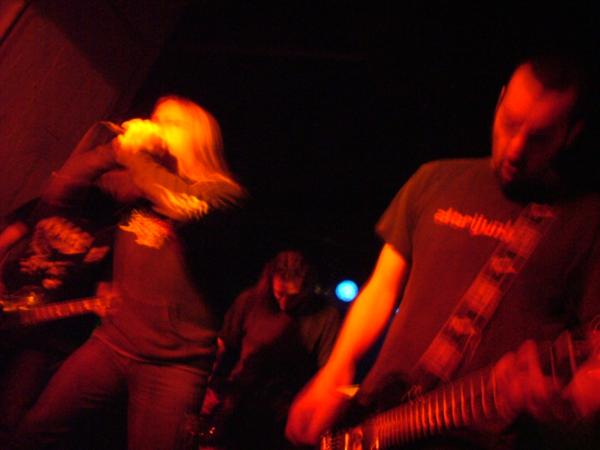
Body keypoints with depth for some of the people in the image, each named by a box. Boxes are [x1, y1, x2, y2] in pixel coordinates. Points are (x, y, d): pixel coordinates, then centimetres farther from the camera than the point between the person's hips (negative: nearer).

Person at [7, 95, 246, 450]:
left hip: (174, 363, -4)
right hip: (112, 342, 5)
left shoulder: (220, 191, -7)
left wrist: (133, 154, -17)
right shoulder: (136, 184, 8)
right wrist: (115, 149, -6)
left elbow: (185, 206, -30)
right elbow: (58, 194, 5)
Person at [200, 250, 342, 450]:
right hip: (237, 409, 2)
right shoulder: (249, 301, -3)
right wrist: (214, 389, 5)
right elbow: (226, 348, 8)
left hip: (285, 419, -2)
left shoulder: (325, 315, -11)